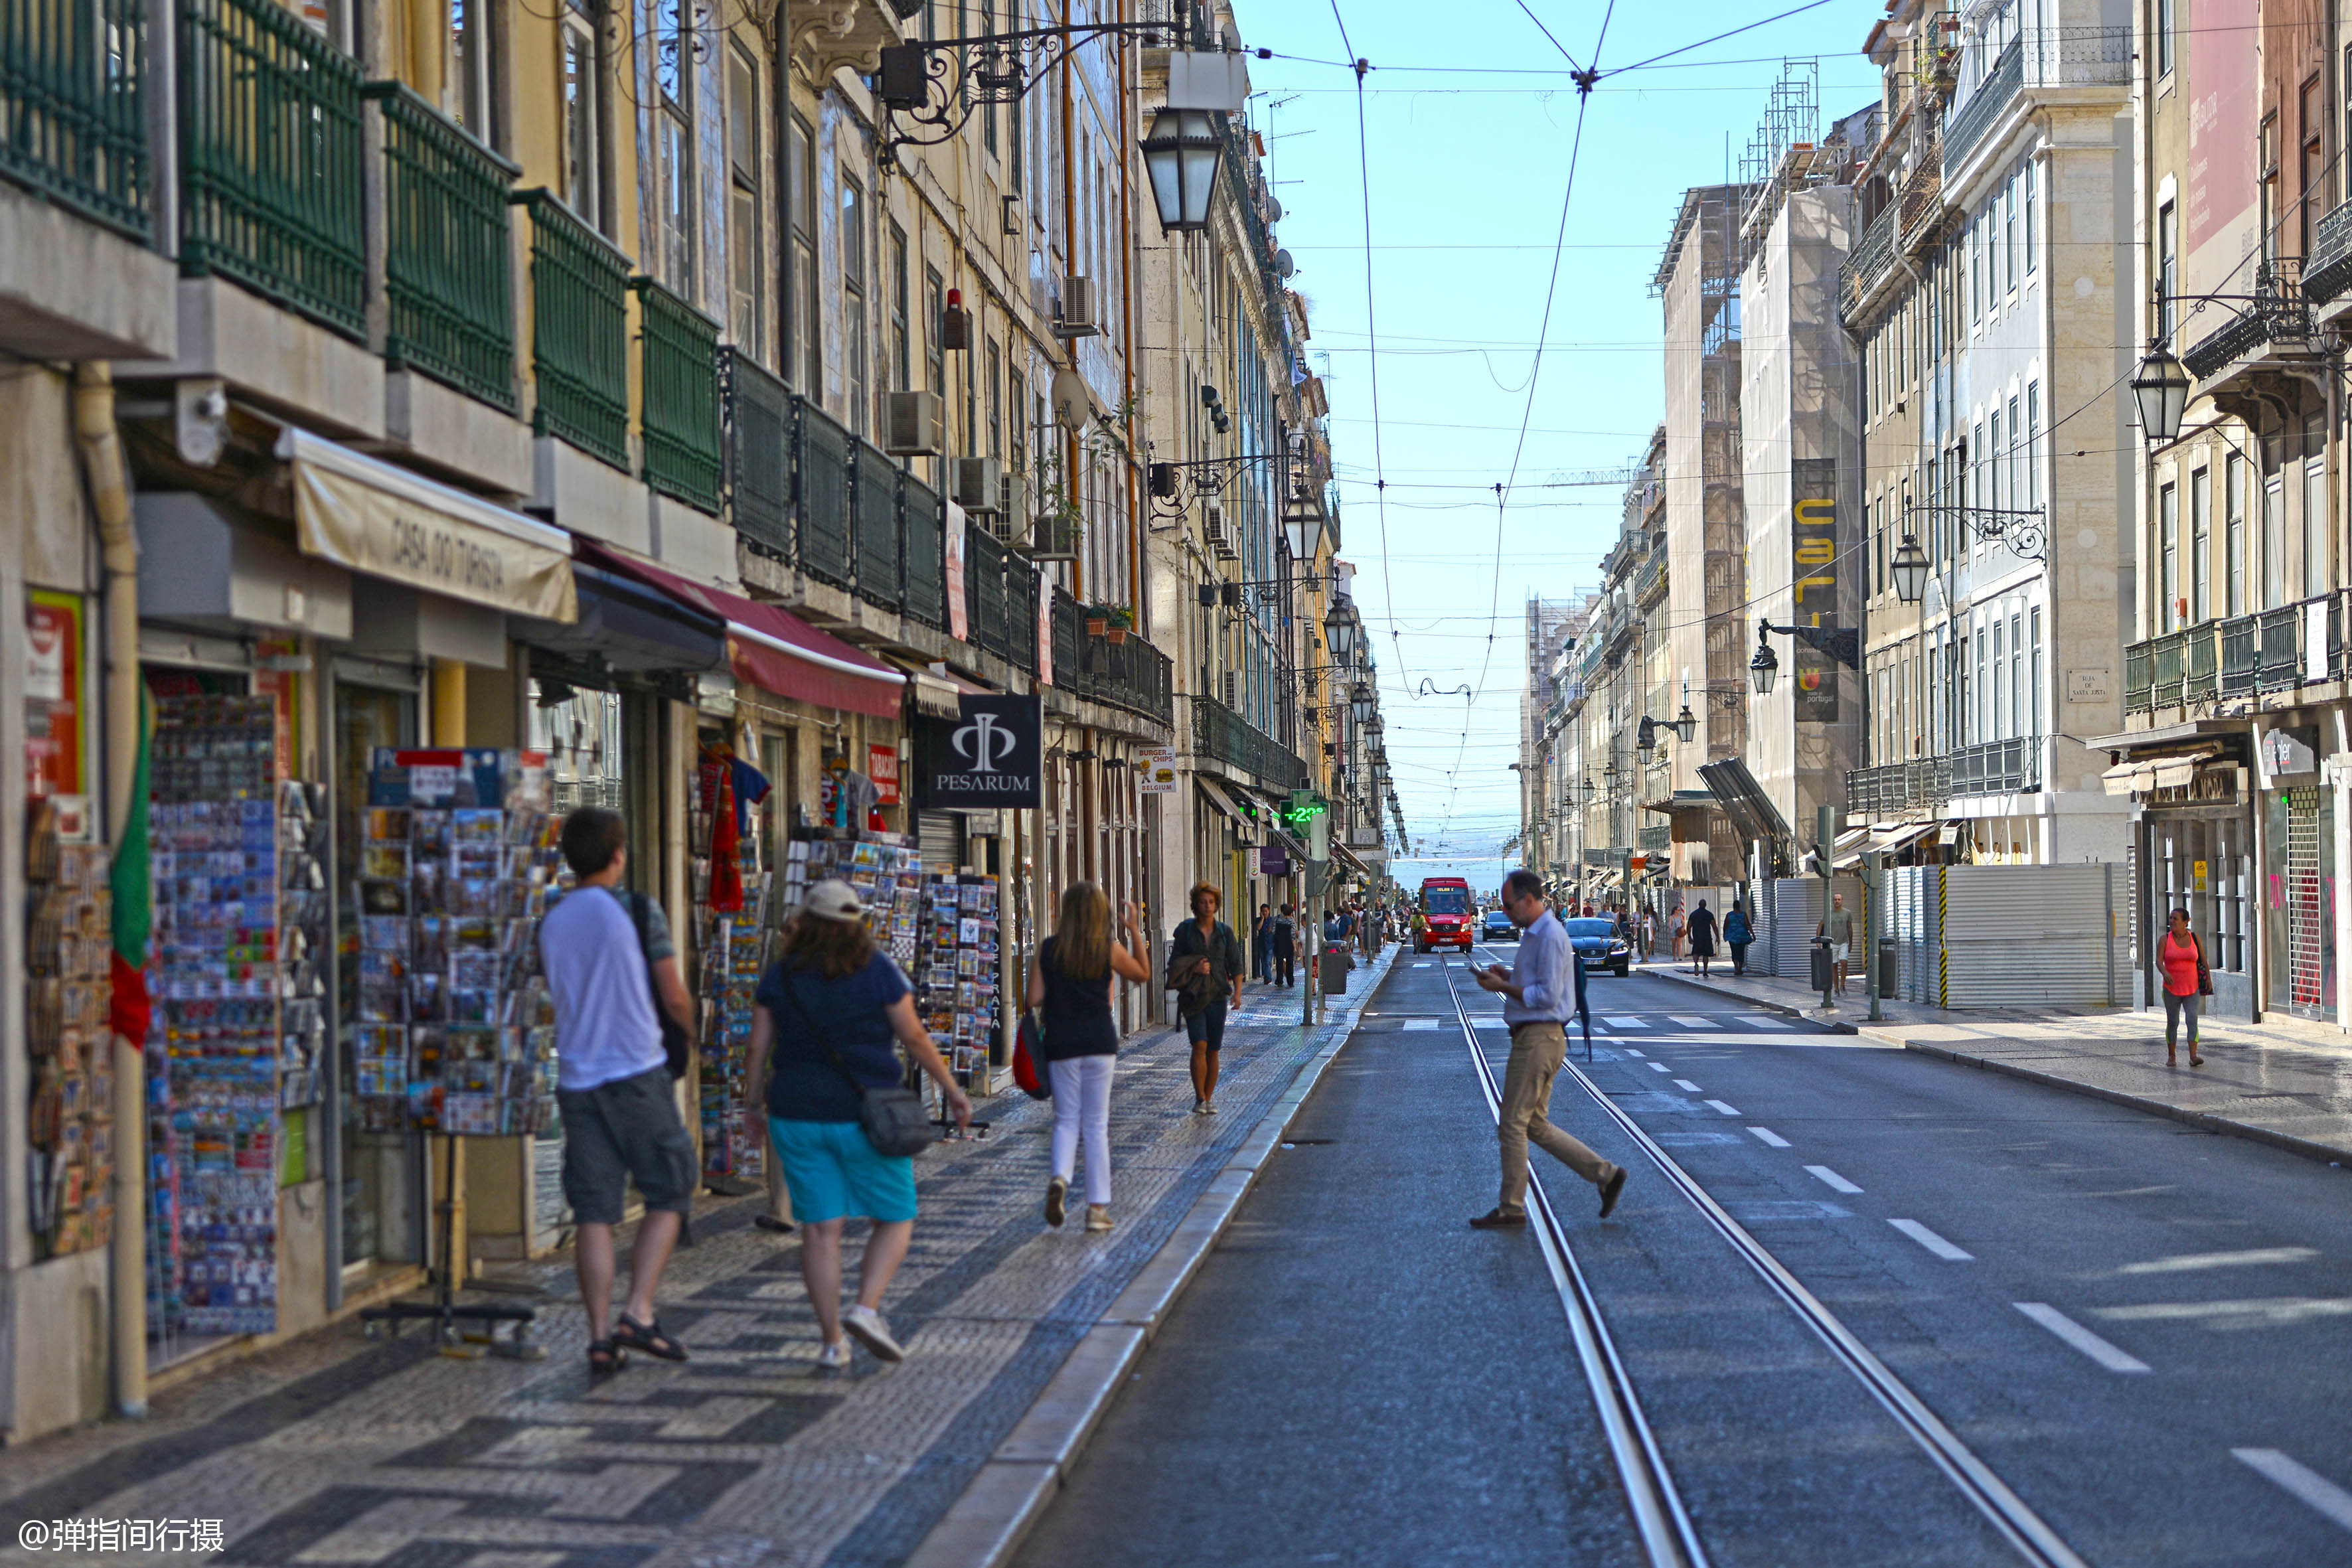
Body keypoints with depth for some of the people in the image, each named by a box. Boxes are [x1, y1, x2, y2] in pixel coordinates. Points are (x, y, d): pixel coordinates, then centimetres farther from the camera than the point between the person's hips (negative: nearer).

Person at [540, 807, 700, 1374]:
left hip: (577, 1077, 5)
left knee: (594, 1213, 5)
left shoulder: (551, 923, 9)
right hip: (637, 1072, -5)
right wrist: (689, 1030, 17)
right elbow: (674, 998, -4)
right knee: (669, 1193, 8)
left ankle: (601, 1336, 3)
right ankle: (638, 1313, -3)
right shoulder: (640, 914, -7)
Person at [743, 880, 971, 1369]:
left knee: (820, 1228, 5)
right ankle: (867, 1308, -10)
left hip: (797, 1117, 3)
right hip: (864, 1117, -2)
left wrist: (751, 1106, 13)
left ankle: (832, 1342, 2)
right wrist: (951, 1088, 5)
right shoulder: (878, 970, -7)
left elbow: (758, 1047, 0)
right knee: (895, 1220, 10)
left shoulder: (780, 976, 0)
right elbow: (915, 1038, -6)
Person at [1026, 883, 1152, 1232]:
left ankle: (1061, 1177, -17)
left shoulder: (1048, 949, -2)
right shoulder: (1109, 949, -4)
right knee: (1096, 1125, 6)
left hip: (1061, 1044, 0)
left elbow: (1033, 1000, -4)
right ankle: (1098, 1207, 7)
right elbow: (1143, 973, 14)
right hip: (1100, 1042, 0)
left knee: (1067, 1120, 11)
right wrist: (1133, 930, 16)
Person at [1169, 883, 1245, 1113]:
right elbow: (1175, 964, 8)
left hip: (1217, 996, 2)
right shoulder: (1185, 930, 2)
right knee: (1199, 1045, -16)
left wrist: (1237, 992, -5)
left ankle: (1209, 1099, 15)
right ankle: (1199, 1098, -9)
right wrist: (1193, 969, -11)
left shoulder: (1224, 931, 6)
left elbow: (1236, 964, 7)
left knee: (1213, 1050, 4)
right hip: (1193, 996, -2)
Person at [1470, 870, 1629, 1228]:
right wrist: (1507, 976, 10)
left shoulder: (1551, 936, -16)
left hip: (1538, 1039, -11)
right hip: (1532, 1038, 11)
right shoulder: (1534, 934, 16)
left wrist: (1502, 986, -15)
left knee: (1514, 1124, -4)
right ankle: (1605, 1173, 14)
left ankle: (1511, 1208, 3)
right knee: (1536, 1125, 13)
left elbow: (1547, 996, -21)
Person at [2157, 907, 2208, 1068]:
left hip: (2192, 989, 0)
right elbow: (2159, 960, -16)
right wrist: (2165, 973, -35)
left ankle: (2193, 1056, -21)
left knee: (2192, 1020, -14)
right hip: (2172, 989, 0)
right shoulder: (2165, 939, -4)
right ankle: (2171, 1056, 22)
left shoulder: (2194, 937, 1)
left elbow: (2203, 959, 9)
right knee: (2172, 1023, 6)